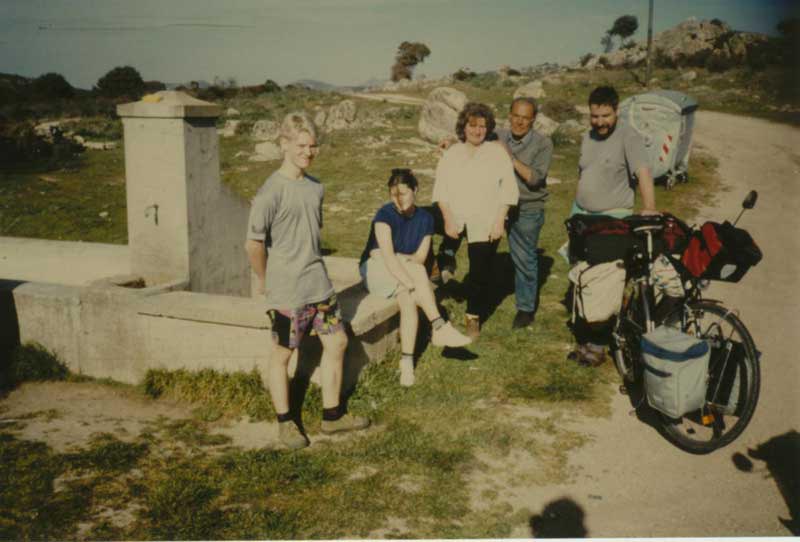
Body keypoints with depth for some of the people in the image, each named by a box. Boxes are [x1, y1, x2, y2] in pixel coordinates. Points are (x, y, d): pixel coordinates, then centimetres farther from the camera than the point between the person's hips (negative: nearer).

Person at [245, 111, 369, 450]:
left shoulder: (315, 187, 8)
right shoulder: (271, 191, -16)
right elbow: (253, 243, -16)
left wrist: (310, 267, 15)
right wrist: (265, 280, -6)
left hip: (319, 284, 8)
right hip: (286, 291, -7)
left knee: (337, 342, 11)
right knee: (282, 354, 7)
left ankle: (332, 416, 26)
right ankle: (285, 423, 24)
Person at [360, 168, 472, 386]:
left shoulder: (425, 219, 1)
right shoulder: (385, 214, -15)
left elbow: (420, 258, -3)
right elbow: (388, 257, -25)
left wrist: (398, 258, -20)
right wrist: (413, 284, -34)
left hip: (404, 272, 4)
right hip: (376, 270, -4)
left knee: (408, 301, -31)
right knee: (419, 270, -33)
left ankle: (407, 361, -30)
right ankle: (440, 328, -34)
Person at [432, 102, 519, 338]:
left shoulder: (497, 152, 0)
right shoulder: (451, 154, 5)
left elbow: (508, 189, -2)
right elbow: (441, 189, 1)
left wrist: (499, 221, -9)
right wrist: (448, 220, -10)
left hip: (485, 224, -2)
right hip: (455, 219, 2)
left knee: (480, 272, 3)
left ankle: (473, 318, 18)